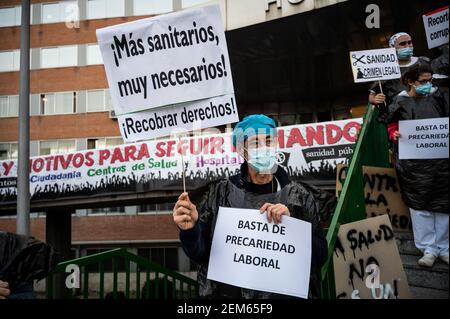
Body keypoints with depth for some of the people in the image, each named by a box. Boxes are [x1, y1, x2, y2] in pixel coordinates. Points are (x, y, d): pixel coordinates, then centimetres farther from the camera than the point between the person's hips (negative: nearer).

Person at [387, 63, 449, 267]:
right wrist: (394, 135, -13)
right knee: (420, 204, 1)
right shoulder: (400, 103, 3)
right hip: (414, 163, -1)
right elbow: (392, 127, 8)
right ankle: (428, 248, 11)